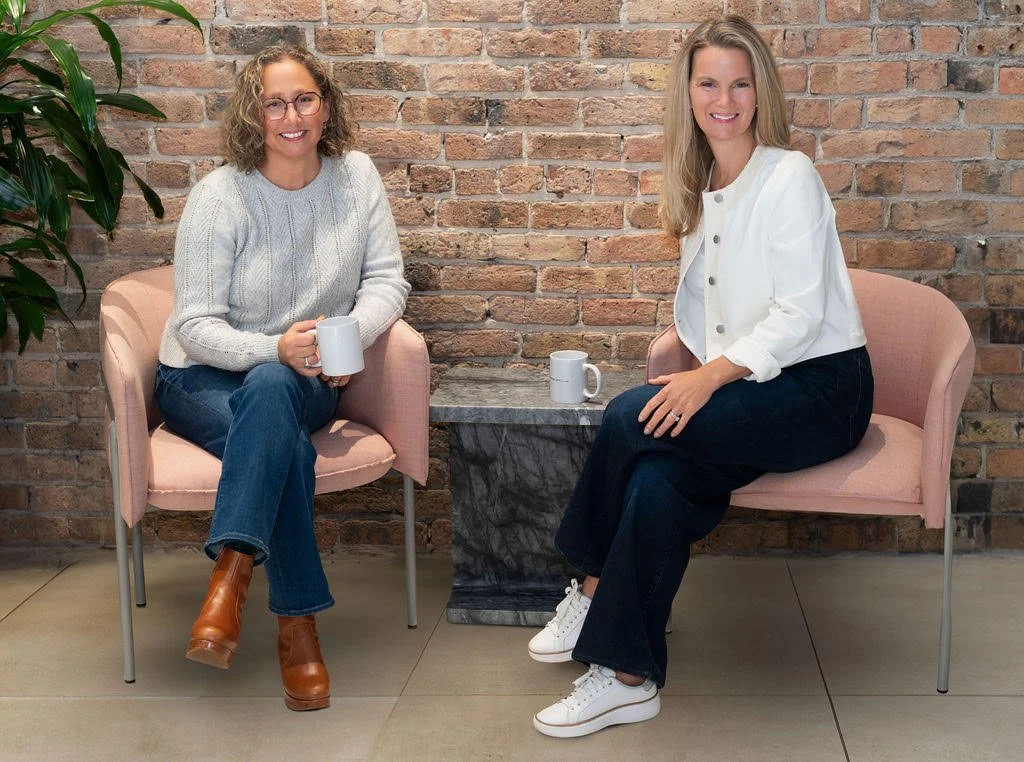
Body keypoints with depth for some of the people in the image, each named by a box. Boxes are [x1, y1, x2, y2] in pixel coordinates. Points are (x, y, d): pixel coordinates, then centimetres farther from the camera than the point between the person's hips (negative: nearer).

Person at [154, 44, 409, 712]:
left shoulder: (356, 175, -1)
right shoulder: (219, 196, -11)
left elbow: (386, 278, -2)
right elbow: (195, 326, -14)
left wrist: (353, 335, -24)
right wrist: (276, 348, -32)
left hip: (304, 377, 2)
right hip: (206, 376, -1)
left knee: (270, 392, -38)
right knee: (286, 445, -36)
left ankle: (232, 576, -40)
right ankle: (298, 623, -31)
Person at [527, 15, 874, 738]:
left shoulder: (790, 176, -10)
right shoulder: (700, 187, 12)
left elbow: (800, 315, -16)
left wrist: (713, 375, -26)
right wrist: (705, 374, -5)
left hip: (821, 388, -6)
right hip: (746, 386, 6)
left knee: (630, 418, -24)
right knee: (658, 480, -24)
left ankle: (594, 589, -5)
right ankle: (629, 678, -16)